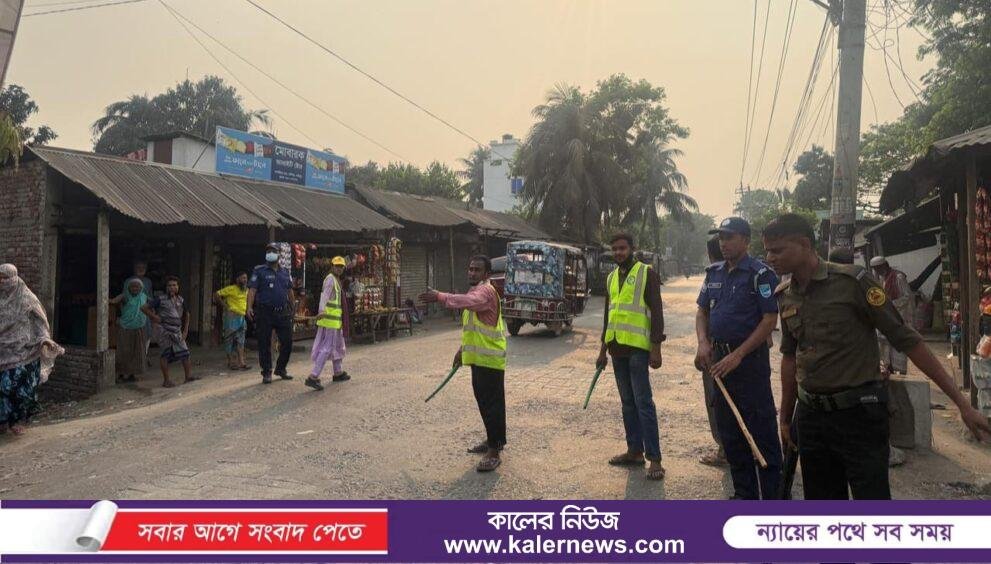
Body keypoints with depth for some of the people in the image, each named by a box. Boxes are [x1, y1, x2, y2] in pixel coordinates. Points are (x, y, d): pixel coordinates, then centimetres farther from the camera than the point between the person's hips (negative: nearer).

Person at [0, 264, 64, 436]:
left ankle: (18, 421, 6)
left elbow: (38, 320, -3)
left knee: (18, 385, -7)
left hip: (21, 351, -3)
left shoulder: (26, 298, -3)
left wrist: (44, 340, -15)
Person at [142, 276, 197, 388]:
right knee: (166, 353, -5)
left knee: (184, 351, -1)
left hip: (177, 330, 5)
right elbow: (144, 308, -5)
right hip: (164, 330, -5)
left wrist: (185, 330, 18)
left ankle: (188, 376, 3)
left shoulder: (181, 300, 10)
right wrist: (154, 317, -9)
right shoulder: (161, 300, -6)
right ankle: (166, 380, 1)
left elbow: (186, 315, 24)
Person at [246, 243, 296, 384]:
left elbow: (290, 292, 20)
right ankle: (266, 373, 11)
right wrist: (250, 307, -20)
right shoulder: (259, 271, 0)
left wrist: (293, 308, 19)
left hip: (283, 313, 4)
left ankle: (281, 368, 23)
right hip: (265, 313, -4)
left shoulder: (285, 272, 14)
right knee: (264, 344, 1)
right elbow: (252, 290, -8)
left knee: (287, 342, 6)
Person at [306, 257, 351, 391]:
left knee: (338, 345, 21)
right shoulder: (330, 278, -12)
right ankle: (313, 377, -16)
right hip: (330, 319, -10)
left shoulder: (336, 280, 18)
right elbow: (324, 294, -30)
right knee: (327, 347, -12)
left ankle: (338, 373, 34)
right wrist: (322, 311, -47)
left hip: (336, 320, 10)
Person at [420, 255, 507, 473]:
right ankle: (493, 440, 33)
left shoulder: (485, 291, -16)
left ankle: (494, 452, -1)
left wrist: (440, 297, -48)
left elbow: (468, 301, -40)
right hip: (479, 357, 10)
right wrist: (463, 349, 25)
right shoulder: (476, 291, 17)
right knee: (483, 400, 19)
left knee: (492, 403, -6)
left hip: (490, 359, -10)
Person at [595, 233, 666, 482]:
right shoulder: (611, 278, 15)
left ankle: (654, 458, -2)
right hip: (617, 348, 7)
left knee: (643, 402, -7)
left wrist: (656, 347, -15)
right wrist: (603, 349, 19)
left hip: (638, 347, -6)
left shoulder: (647, 273, -5)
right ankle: (634, 451, 20)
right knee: (627, 402, 11)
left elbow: (656, 312, -9)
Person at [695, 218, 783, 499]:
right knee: (729, 432, 14)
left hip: (750, 359, -7)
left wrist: (738, 355, -19)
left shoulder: (760, 273, -10)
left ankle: (773, 496, 7)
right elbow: (702, 311, 16)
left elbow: (770, 319, -15)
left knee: (762, 433, -3)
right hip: (719, 359, 7)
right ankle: (744, 493, 28)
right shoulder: (714, 273, 11)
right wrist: (703, 343, -3)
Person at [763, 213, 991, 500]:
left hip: (858, 414, -5)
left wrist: (962, 403, -11)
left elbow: (906, 340, -11)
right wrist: (785, 418, 19)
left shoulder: (851, 281, -14)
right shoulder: (784, 295, 4)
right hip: (811, 416, 6)